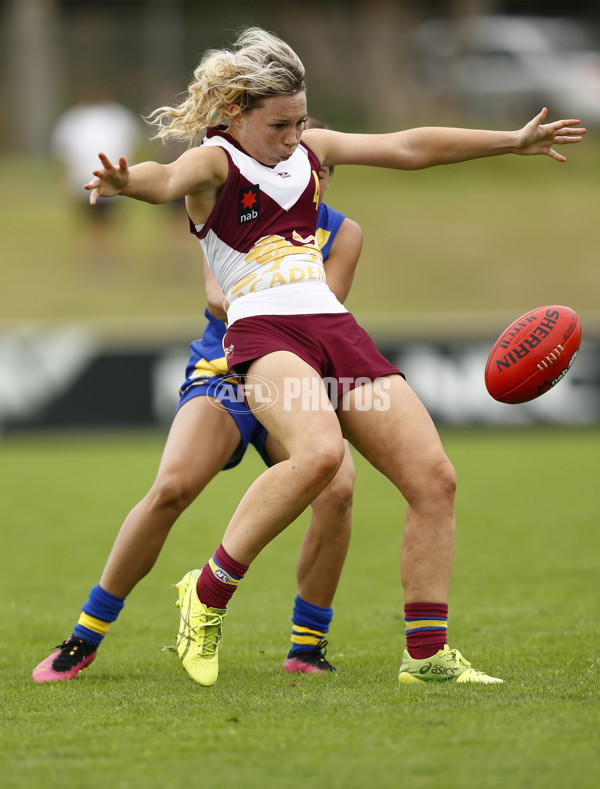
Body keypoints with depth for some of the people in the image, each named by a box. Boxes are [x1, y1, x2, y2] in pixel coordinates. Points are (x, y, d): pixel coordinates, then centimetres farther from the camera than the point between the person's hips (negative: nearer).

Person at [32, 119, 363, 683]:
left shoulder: (342, 233, 4)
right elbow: (217, 294, -14)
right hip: (220, 379, -1)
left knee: (337, 487, -28)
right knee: (172, 487, -28)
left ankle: (307, 648, -11)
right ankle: (86, 637, -11)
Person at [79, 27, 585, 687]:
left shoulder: (309, 150, 19)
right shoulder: (214, 161, -1)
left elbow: (410, 147, 25)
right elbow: (169, 179, -25)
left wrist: (514, 141, 27)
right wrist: (128, 182, -49)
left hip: (336, 329, 7)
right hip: (262, 331, -7)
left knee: (434, 477, -5)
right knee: (319, 452, -37)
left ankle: (427, 654, 3)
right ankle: (208, 595, -20)